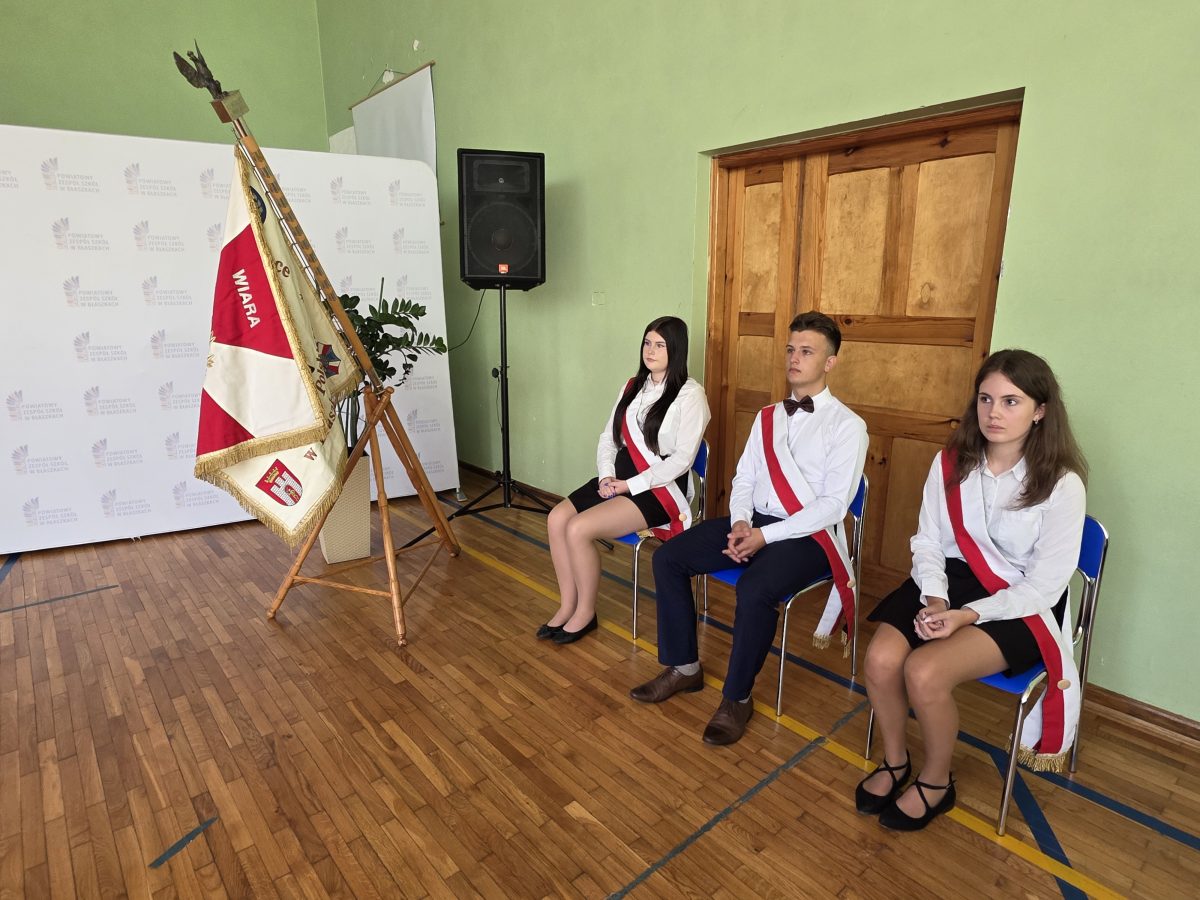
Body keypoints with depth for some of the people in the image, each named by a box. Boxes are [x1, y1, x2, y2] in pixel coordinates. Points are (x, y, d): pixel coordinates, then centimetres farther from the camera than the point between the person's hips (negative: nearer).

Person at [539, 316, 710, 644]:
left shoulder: (690, 394, -9)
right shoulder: (633, 387, 13)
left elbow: (682, 460, -16)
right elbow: (608, 438, 12)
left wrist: (630, 485, -18)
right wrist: (606, 476, -6)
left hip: (661, 488, -7)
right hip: (620, 479, 7)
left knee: (579, 528, -23)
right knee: (557, 518, -12)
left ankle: (586, 613, -2)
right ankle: (567, 606, 1)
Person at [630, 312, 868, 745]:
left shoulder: (847, 425, -5)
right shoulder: (768, 417, 14)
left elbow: (833, 505, -13)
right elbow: (743, 479, 12)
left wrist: (765, 535, -21)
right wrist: (740, 521, -9)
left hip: (808, 535, -6)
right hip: (754, 523, 6)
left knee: (754, 589, -34)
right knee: (668, 557, -8)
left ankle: (736, 698, -8)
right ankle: (683, 667, 6)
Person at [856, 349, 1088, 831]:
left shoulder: (1061, 485, -13)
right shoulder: (951, 462, -2)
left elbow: (1044, 587, -13)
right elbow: (927, 542, 2)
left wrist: (968, 615, -23)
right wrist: (934, 598, -16)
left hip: (1020, 606, -4)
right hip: (951, 581, 4)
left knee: (924, 672, -27)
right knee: (881, 659, -21)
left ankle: (937, 782, 5)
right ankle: (894, 761, 10)